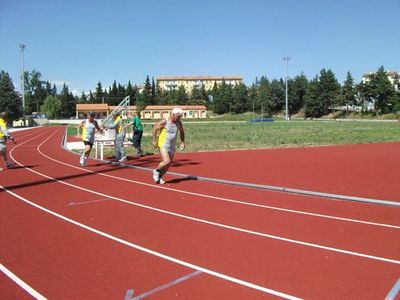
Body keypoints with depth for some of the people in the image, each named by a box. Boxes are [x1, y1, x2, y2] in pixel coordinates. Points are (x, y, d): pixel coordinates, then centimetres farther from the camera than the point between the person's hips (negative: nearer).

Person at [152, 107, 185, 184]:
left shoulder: (179, 123, 0)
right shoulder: (164, 122, -15)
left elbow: (181, 132, 17)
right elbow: (155, 128, -5)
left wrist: (182, 142, 6)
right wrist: (154, 140, -6)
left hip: (172, 147, 6)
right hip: (163, 146, -6)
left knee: (168, 165, 7)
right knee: (166, 161, -20)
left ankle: (159, 176, 27)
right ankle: (156, 171, 7)